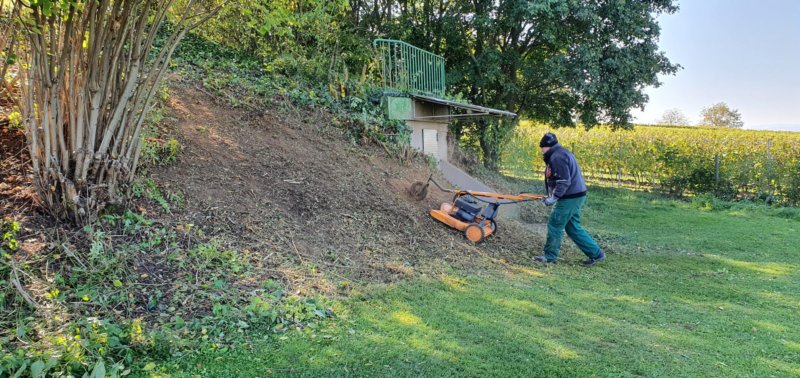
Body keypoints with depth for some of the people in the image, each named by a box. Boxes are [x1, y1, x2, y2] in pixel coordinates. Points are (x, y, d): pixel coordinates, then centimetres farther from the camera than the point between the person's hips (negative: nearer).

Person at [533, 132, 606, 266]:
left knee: (554, 226, -2)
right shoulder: (562, 153, 18)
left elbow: (564, 181, -23)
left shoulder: (557, 157, -16)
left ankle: (550, 257, 8)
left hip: (570, 198, -11)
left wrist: (554, 197, -19)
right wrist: (553, 196, 18)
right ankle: (596, 253, 18)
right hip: (575, 196, 11)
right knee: (573, 228, 14)